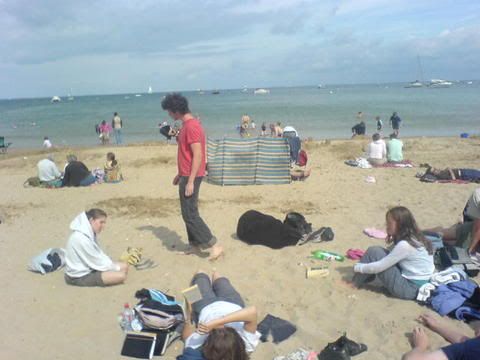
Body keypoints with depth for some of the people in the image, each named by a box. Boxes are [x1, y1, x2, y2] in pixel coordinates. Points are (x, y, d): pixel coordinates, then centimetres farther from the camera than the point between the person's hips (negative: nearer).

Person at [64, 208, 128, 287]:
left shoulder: (89, 233, 3)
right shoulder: (81, 238, -27)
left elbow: (99, 254, 8)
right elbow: (96, 261, -21)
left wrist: (113, 266, -3)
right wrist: (116, 268, -10)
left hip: (89, 267, 10)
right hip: (80, 276, -10)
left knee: (124, 266, 6)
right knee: (121, 276, -21)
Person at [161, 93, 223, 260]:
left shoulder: (192, 126, -19)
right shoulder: (187, 125, 13)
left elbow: (198, 156, -23)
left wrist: (190, 181, -24)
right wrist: (180, 174, 23)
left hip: (191, 177, -10)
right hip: (187, 175, 10)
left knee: (190, 214, -7)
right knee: (189, 213, 14)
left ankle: (215, 245, -2)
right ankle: (195, 245, 23)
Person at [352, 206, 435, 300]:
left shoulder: (404, 245, -24)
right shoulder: (414, 238, 3)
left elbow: (379, 267, -18)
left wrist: (357, 267, -5)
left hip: (410, 288, -9)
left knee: (373, 252, -11)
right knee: (378, 251, 7)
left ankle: (354, 284, 5)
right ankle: (362, 279, 16)